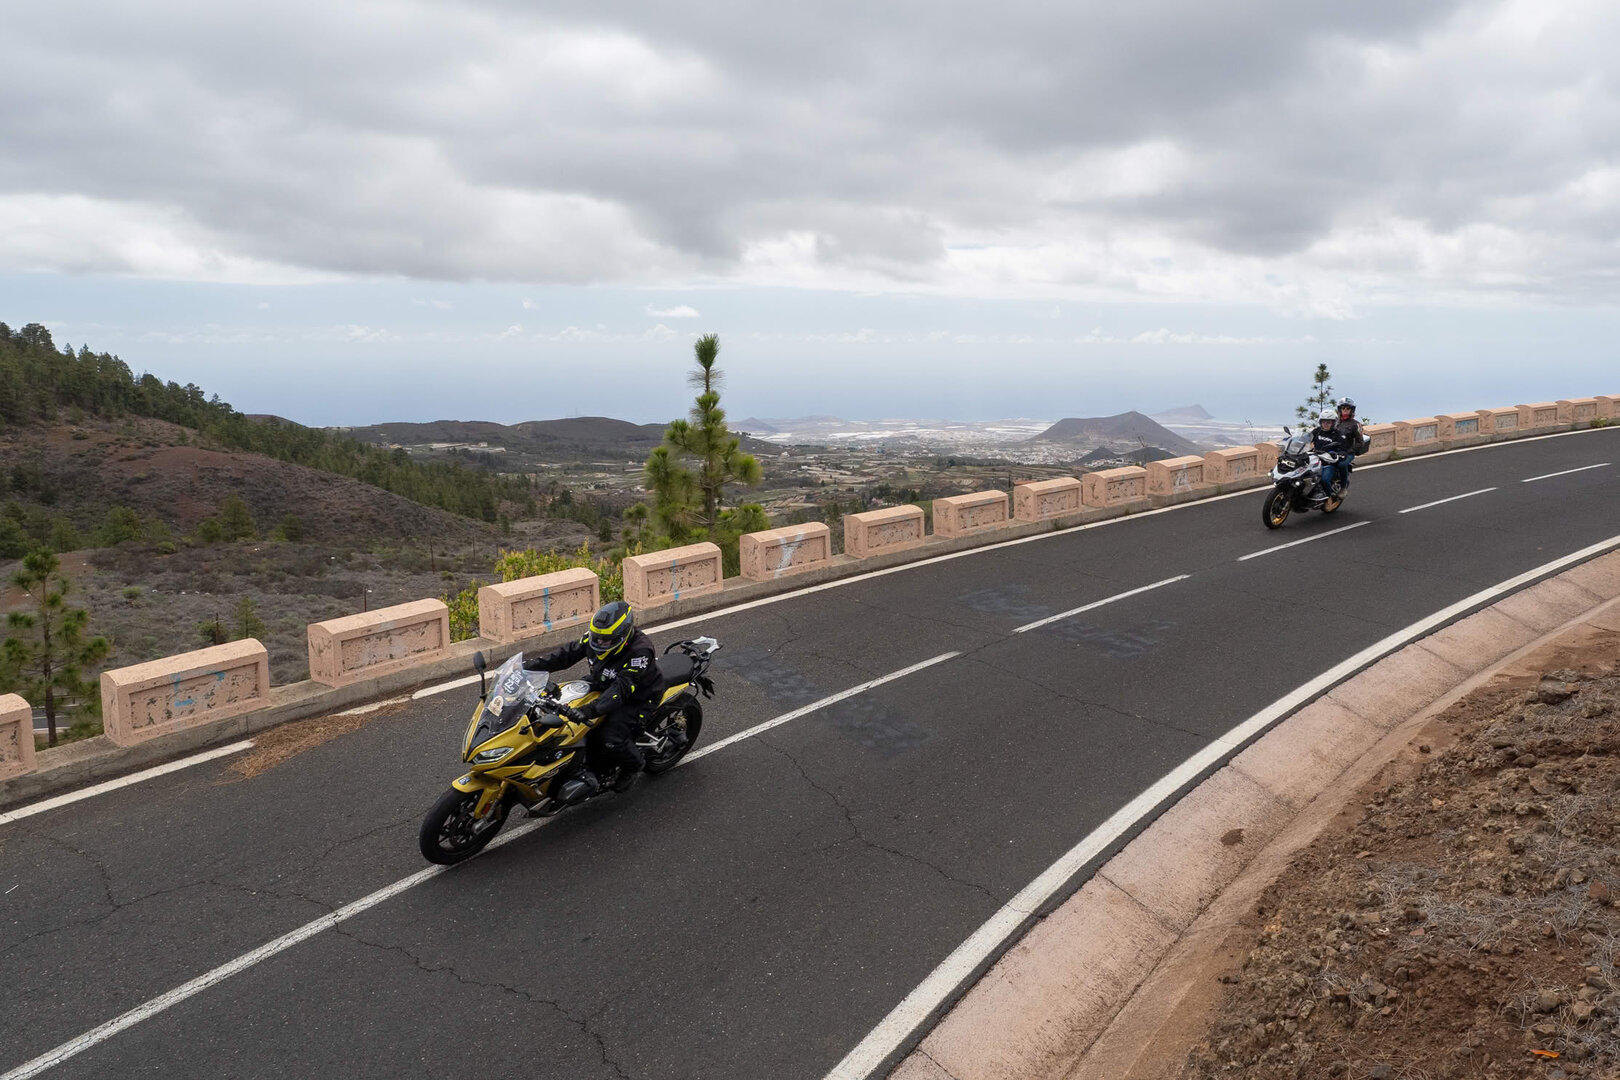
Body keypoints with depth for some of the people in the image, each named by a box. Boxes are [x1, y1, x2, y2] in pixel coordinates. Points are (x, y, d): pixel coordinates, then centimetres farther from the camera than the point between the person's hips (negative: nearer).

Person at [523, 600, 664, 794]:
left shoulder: (640, 651, -33)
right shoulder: (596, 636, -12)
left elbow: (621, 690, -40)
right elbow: (567, 653, -6)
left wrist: (589, 710, -52)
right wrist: (529, 665, -16)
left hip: (637, 697, -8)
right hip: (603, 687, 8)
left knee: (611, 739, -27)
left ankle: (632, 765, 9)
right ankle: (595, 767, 11)